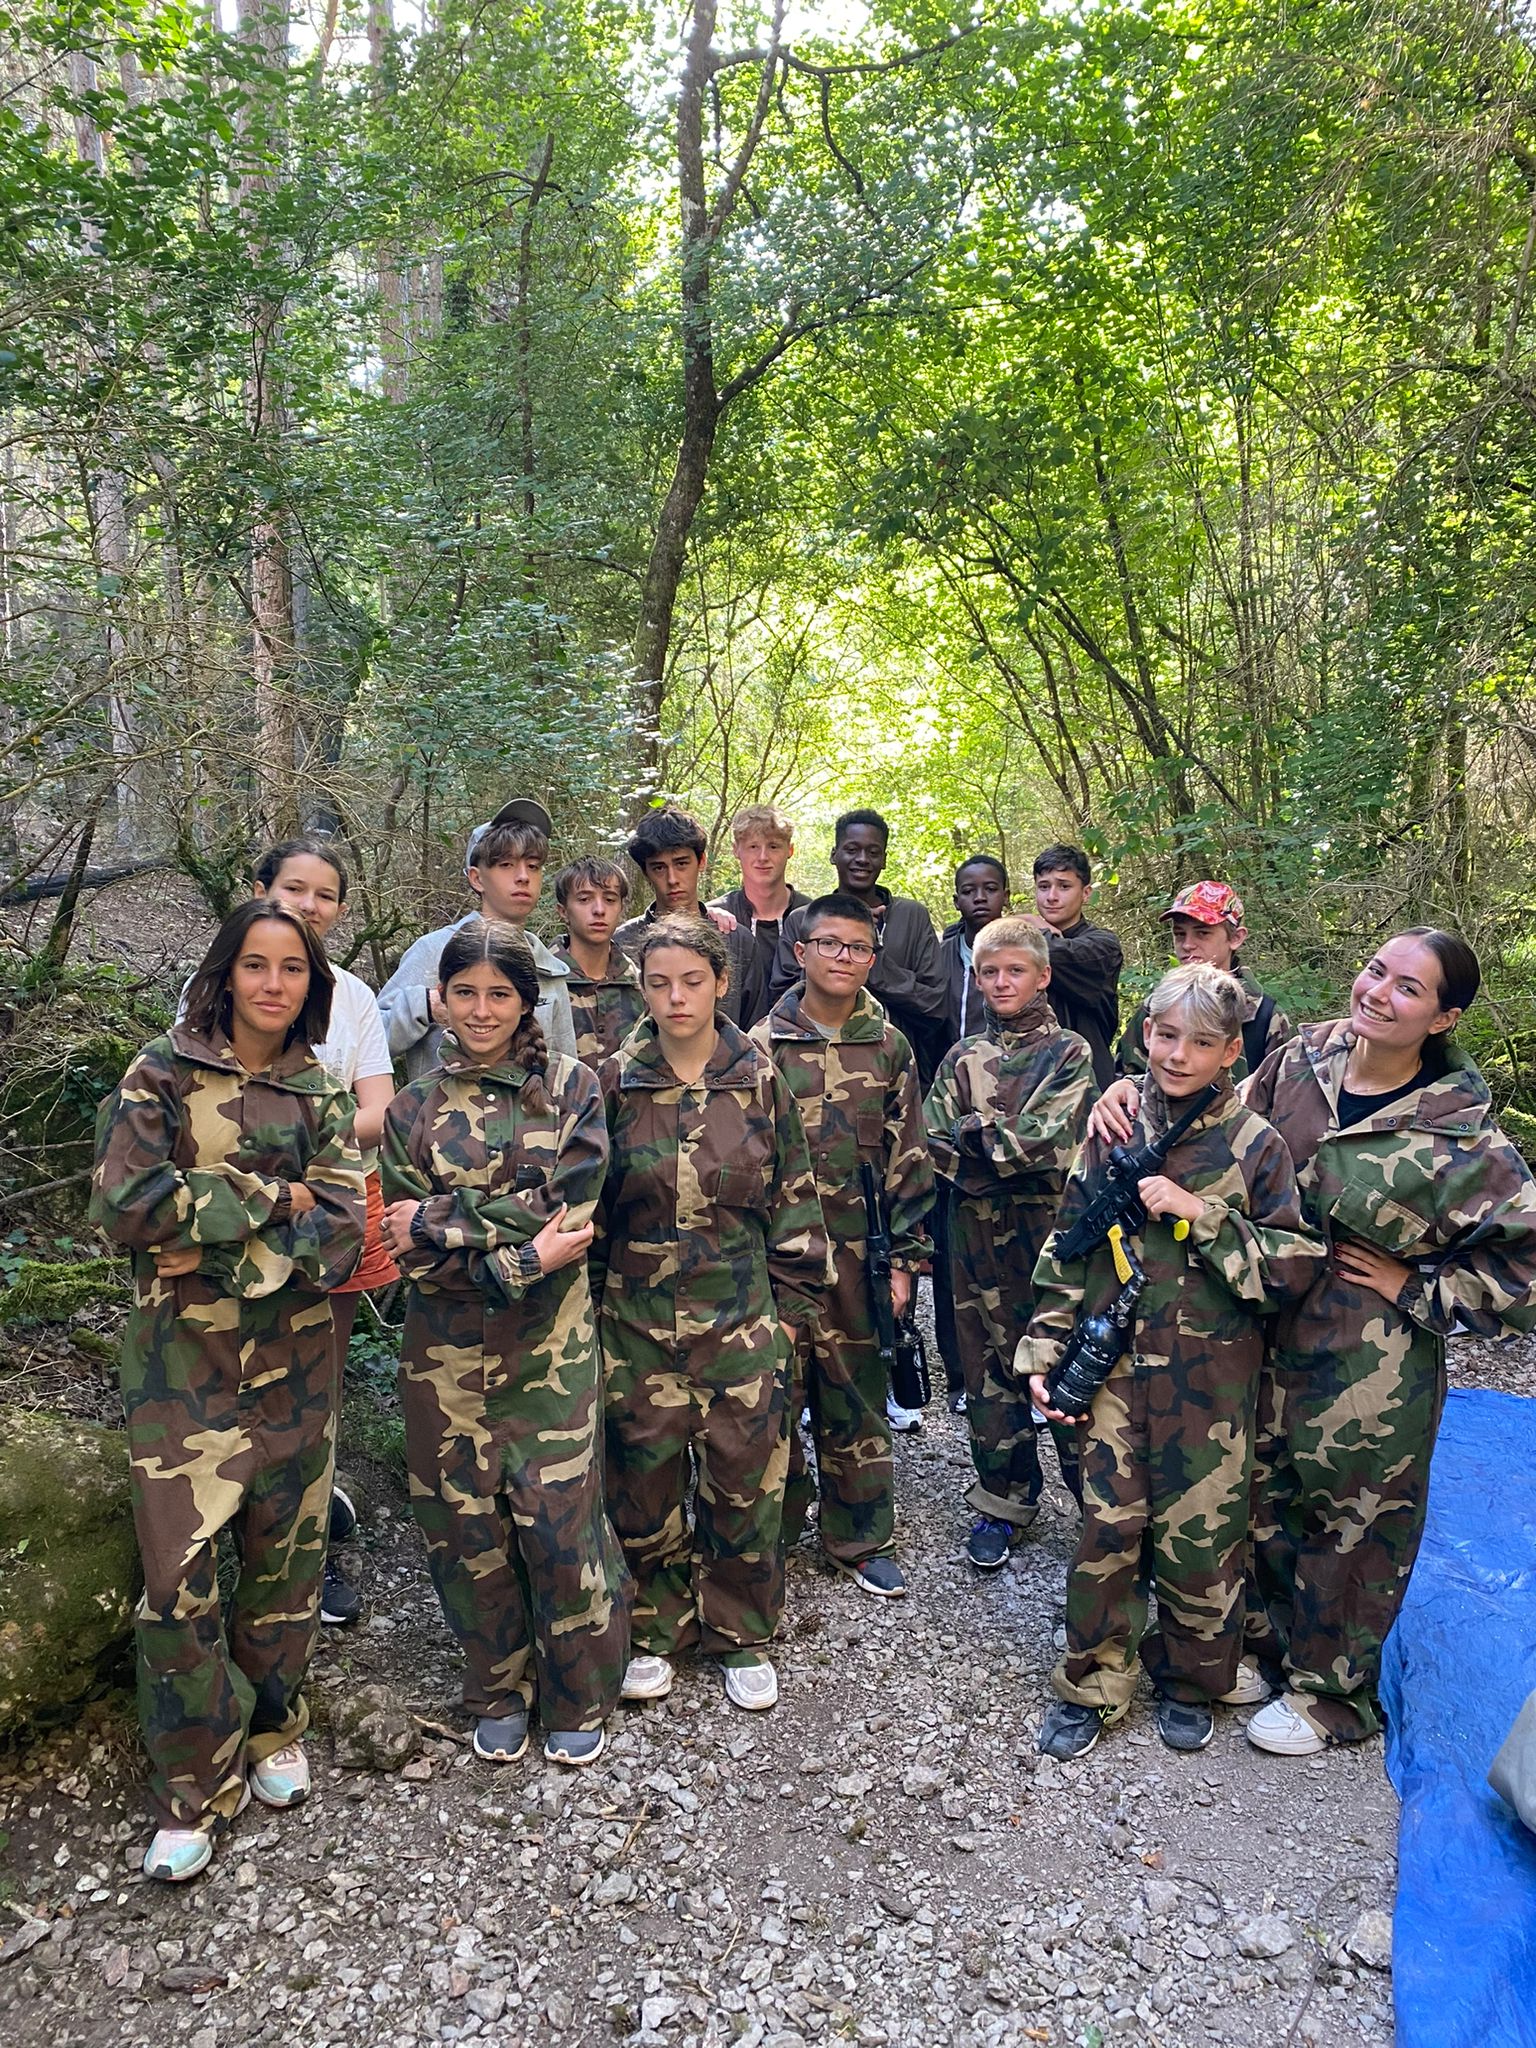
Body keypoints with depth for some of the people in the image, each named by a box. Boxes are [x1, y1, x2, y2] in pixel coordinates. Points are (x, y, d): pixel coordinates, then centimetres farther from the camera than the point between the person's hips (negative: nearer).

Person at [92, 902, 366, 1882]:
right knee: (181, 1576, -2)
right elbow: (126, 1202, -17)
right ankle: (195, 1789, 17)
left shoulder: (321, 1093, 3)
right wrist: (271, 1197, -14)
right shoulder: (162, 1074, -3)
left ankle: (274, 1727, 36)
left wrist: (217, 1253, -17)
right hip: (182, 1363, -2)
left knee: (287, 1557, 13)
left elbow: (338, 1236, -7)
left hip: (296, 1361, 3)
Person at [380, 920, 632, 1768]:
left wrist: (439, 1221, -13)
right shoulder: (412, 1108, 4)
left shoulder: (571, 1089, -1)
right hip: (445, 1353, 2)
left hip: (549, 1347, -2)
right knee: (465, 1525, 10)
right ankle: (498, 1691, 33)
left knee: (559, 1523, 1)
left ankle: (578, 1697, 25)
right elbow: (410, 1251, -4)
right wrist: (519, 1259, -16)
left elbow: (566, 1212, -13)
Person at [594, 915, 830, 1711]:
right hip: (637, 1321, 0)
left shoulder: (760, 1081, -1)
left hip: (742, 1321, 0)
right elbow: (585, 1203, 4)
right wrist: (590, 1304, 3)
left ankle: (741, 1636, 27)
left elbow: (795, 1200, 4)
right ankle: (656, 1631, 31)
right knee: (644, 1483, 9)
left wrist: (790, 1306, 3)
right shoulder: (615, 1083, -2)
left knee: (746, 1481, 6)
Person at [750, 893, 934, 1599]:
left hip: (858, 1252, 1)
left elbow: (908, 1160, 6)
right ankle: (770, 1532, 25)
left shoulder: (889, 1047, 4)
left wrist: (904, 1259, 3)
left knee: (857, 1399, 11)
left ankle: (862, 1540, 27)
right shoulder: (761, 1045, -1)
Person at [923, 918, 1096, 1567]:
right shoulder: (962, 1058, 10)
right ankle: (1005, 1501, 24)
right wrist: (1010, 1145, -14)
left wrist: (976, 1131, -8)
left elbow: (1049, 1142, -14)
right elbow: (933, 1143, 0)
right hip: (979, 1237, 3)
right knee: (990, 1368, 10)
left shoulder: (1070, 1053, 0)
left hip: (1052, 1230, -3)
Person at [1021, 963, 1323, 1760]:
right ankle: (1091, 1685, 26)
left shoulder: (1255, 1145, -5)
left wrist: (1201, 1213, -19)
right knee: (1106, 1529, 7)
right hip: (1115, 1367, 2)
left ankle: (1190, 1682, 33)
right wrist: (1044, 1353, 2)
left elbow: (1292, 1269, -9)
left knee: (1199, 1535, 8)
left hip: (1210, 1380, -1)